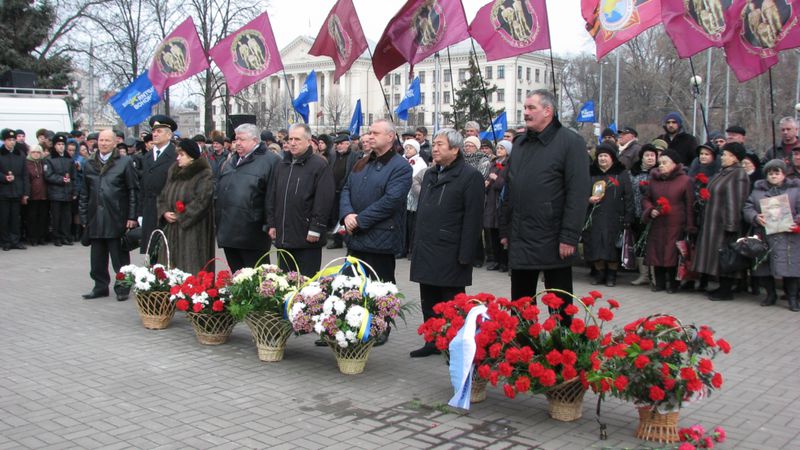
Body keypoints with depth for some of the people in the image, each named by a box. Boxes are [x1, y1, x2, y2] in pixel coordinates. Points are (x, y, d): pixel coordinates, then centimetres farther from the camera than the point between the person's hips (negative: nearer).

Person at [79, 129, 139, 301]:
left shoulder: (124, 162, -1)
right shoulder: (89, 164, 11)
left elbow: (133, 191, -3)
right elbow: (85, 194, 14)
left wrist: (132, 216, -7)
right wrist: (84, 218, 10)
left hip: (116, 219, -4)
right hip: (95, 219, 4)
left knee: (119, 256, 3)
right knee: (97, 257, 10)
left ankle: (122, 288, 13)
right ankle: (100, 287, 22)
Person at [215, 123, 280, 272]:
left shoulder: (269, 161, -8)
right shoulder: (231, 161, 19)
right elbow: (219, 190, 25)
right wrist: (218, 220, 18)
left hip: (252, 236, -8)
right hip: (228, 232, 8)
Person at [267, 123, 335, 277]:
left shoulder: (319, 165, -8)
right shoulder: (282, 165, 15)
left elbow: (324, 200, -14)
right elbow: (272, 197, 19)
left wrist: (316, 228, -17)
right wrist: (272, 223, 12)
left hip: (307, 237, -7)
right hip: (284, 237, 7)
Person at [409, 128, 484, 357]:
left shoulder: (470, 176, -9)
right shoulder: (430, 174, 16)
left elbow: (472, 218, -13)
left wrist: (465, 255, -17)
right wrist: (417, 244, 15)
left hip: (450, 255, -7)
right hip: (426, 251, 8)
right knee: (429, 301, 13)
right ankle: (433, 341, 24)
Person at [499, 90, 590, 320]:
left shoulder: (570, 142, -8)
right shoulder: (520, 143, 14)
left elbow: (578, 193, -14)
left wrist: (569, 237, -18)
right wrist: (505, 229, 13)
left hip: (553, 241, -6)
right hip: (520, 241, 6)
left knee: (560, 306, 6)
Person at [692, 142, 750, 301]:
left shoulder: (738, 175, -14)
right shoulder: (723, 173, 15)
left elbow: (736, 202, -20)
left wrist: (731, 225, -23)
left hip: (724, 222, -9)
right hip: (713, 222, 9)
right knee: (718, 257, 12)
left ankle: (726, 291, 4)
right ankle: (723, 287, 20)